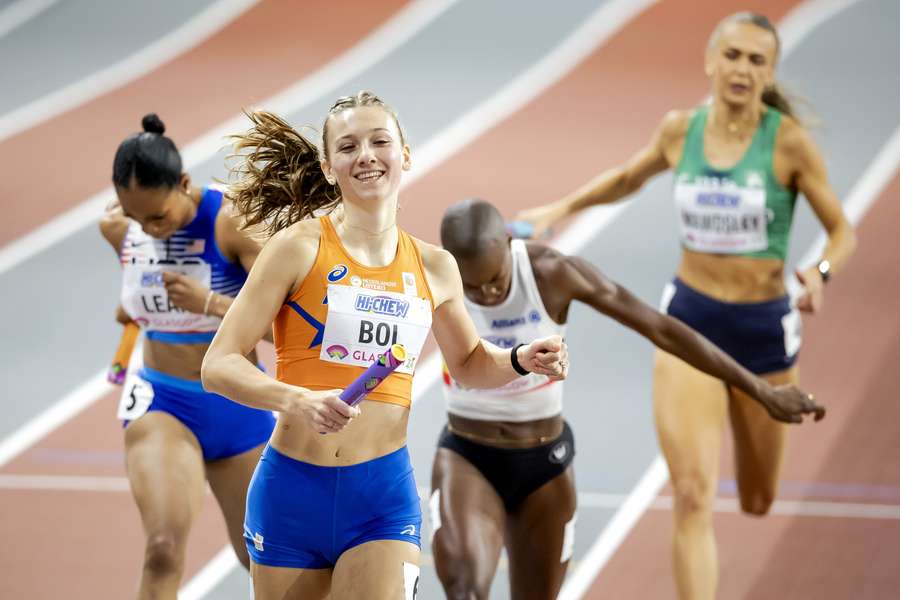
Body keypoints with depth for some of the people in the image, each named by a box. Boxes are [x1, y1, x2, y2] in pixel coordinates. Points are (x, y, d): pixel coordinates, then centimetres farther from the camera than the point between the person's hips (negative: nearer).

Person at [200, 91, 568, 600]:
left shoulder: (434, 267, 7)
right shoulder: (301, 247, -5)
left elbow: (469, 363, 27)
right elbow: (219, 365, -9)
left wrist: (522, 360, 6)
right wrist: (296, 401, -25)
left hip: (384, 496, 2)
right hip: (291, 489, -1)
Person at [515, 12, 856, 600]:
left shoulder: (789, 141, -13)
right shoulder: (680, 130, -4)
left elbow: (844, 231, -8)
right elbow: (628, 177, 19)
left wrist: (821, 273, -28)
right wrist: (561, 209, 12)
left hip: (763, 329, -1)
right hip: (688, 319, 1)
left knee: (756, 502, 20)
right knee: (693, 497, -14)